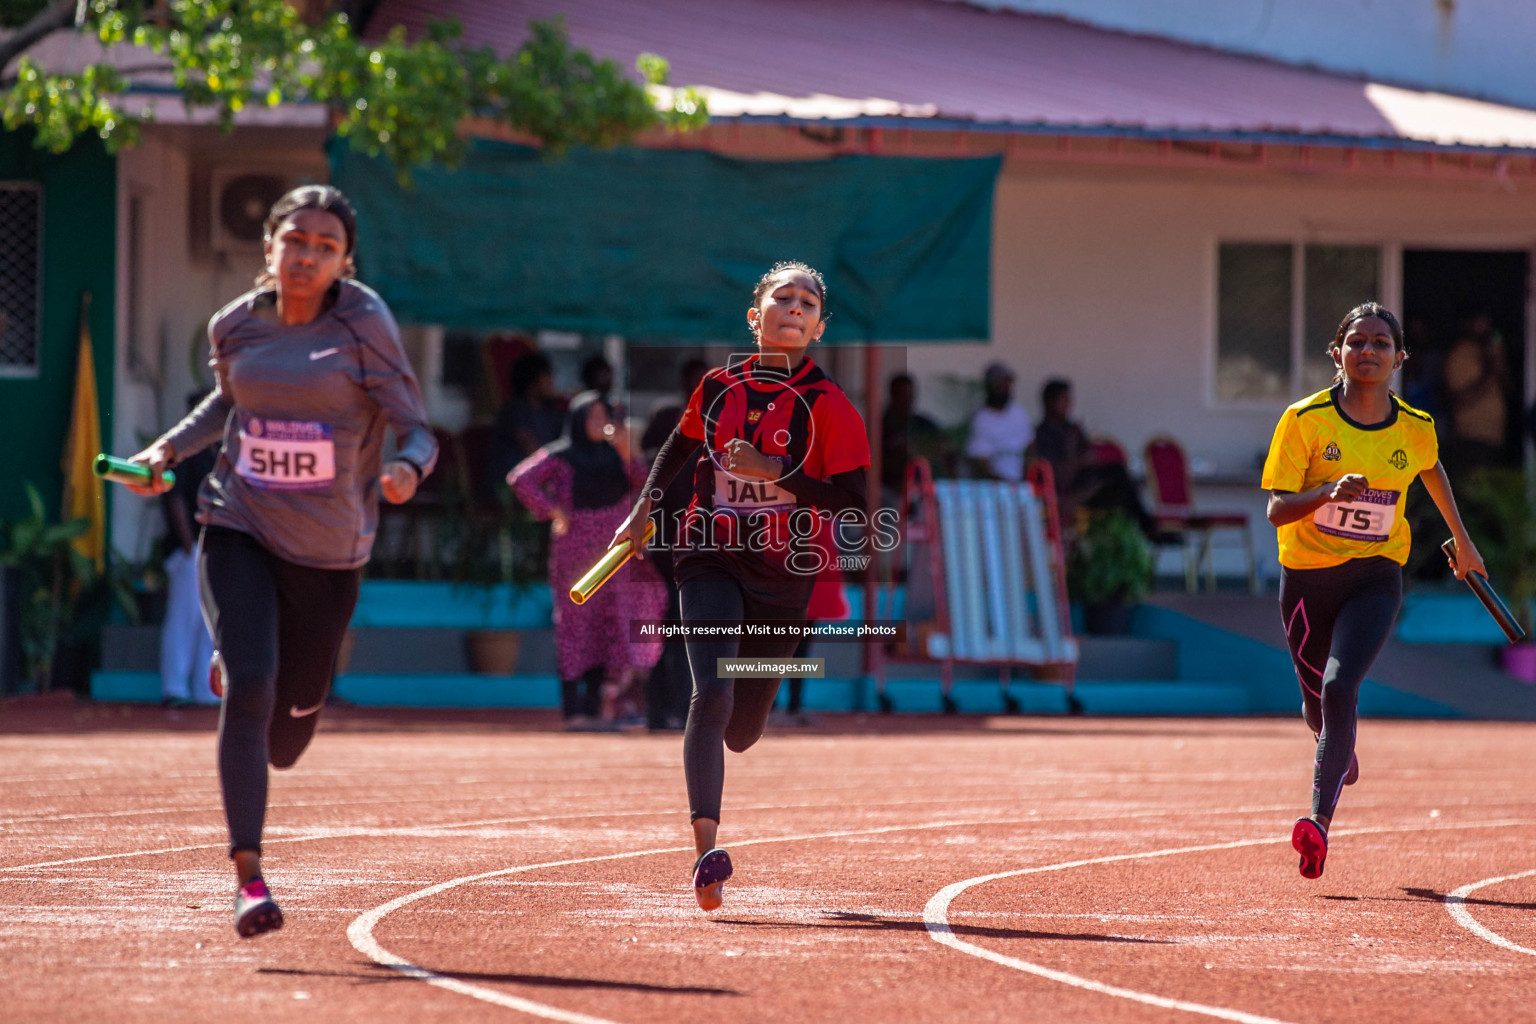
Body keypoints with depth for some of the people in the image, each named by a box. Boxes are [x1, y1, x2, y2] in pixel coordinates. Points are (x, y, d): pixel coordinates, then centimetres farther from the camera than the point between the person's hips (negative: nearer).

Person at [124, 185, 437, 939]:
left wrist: (407, 469, -34)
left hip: (327, 551, -1)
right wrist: (170, 448, 6)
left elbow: (417, 432, -12)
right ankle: (248, 874, -17)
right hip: (239, 530, 1)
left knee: (288, 733, 10)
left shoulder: (363, 324, -10)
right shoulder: (235, 325, -1)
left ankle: (237, 668, 48)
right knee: (249, 688, -21)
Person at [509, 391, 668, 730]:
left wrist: (626, 452, -12)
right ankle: (574, 710, -3)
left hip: (612, 555, 5)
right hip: (576, 552, -5)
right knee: (575, 625, -4)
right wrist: (551, 511, -12)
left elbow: (643, 483, 0)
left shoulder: (613, 455, 11)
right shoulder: (559, 457, -3)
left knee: (606, 627, 2)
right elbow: (520, 479, -14)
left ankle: (596, 705, 7)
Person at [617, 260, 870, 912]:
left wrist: (776, 472, -21)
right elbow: (681, 446, 24)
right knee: (711, 695, -22)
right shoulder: (718, 387, 4)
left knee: (741, 731, 9)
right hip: (711, 560, 0)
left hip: (784, 576, 0)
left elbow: (851, 504, -12)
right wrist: (644, 509, 16)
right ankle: (706, 848, -27)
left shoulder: (829, 406, -6)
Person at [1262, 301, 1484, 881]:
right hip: (1308, 577, 1)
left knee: (1339, 688, -23)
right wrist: (1330, 492, -32)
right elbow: (1277, 510, -14)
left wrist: (1462, 540, 30)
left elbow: (1431, 470, 23)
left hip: (1375, 577, -1)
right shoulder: (1305, 420, -9)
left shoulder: (1414, 429, -2)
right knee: (1318, 703, 13)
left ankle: (1320, 821, -28)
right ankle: (1341, 751, 52)